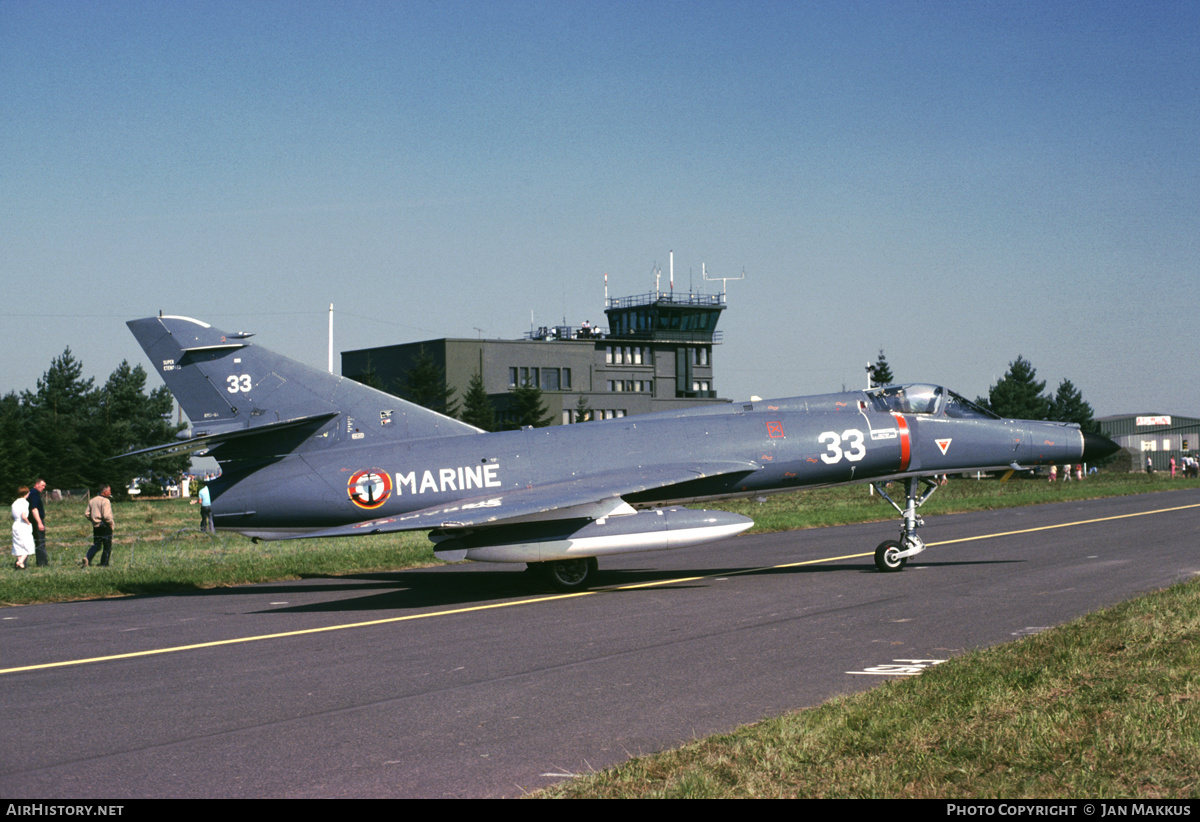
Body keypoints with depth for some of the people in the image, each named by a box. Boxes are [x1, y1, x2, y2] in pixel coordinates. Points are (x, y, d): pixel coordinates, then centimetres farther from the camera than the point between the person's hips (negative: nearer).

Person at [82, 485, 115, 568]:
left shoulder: (92, 500, 10)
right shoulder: (105, 501, -15)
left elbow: (86, 513, 12)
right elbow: (106, 515, -24)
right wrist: (112, 523, -10)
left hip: (95, 526, 7)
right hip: (105, 526, -7)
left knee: (96, 545, 15)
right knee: (107, 547, 5)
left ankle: (87, 558, -5)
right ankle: (103, 564, 7)